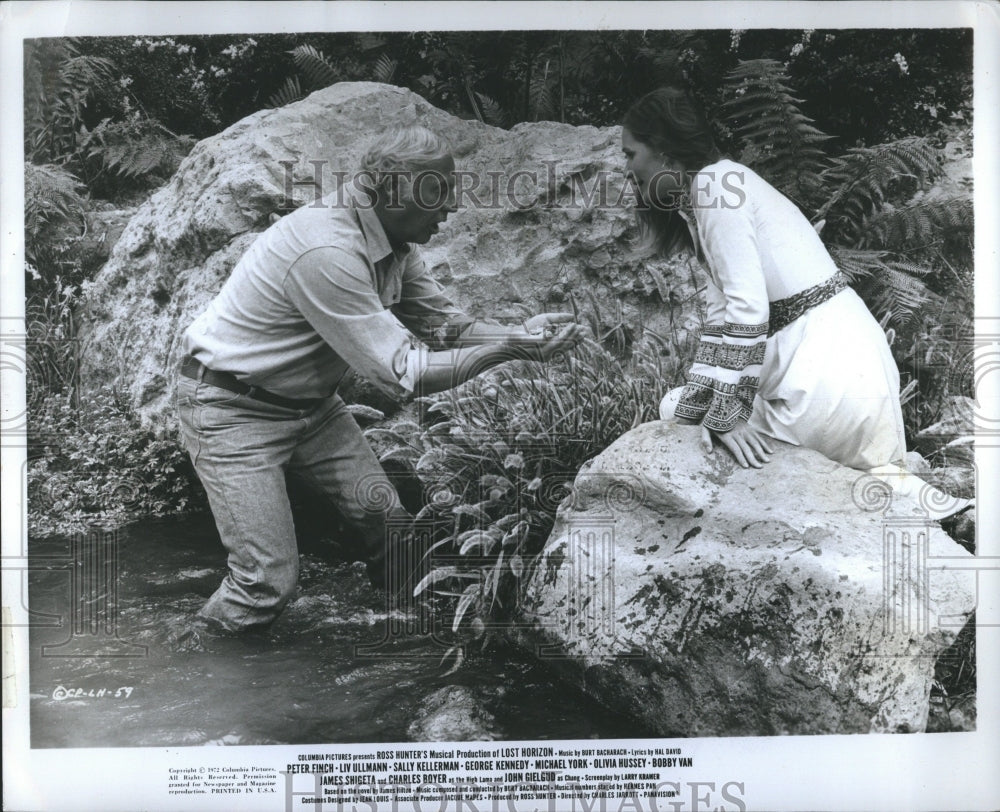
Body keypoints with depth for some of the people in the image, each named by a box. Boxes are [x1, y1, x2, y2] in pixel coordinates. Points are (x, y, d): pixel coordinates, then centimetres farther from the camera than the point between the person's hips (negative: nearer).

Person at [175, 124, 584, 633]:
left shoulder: (394, 239, -4)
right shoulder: (327, 252, -33)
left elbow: (443, 324, 2)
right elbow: (403, 375, -31)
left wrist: (519, 332, -14)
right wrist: (507, 349, -29)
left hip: (312, 401, 8)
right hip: (234, 411, -8)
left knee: (386, 520, -1)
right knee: (268, 582, -9)